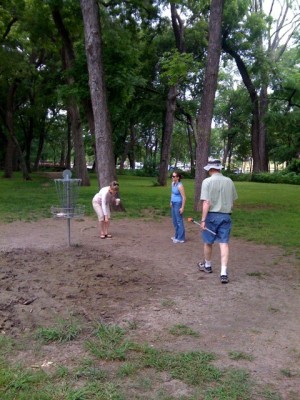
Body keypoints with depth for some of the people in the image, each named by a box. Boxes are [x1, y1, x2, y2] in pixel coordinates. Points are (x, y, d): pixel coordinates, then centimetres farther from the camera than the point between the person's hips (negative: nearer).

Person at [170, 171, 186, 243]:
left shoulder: (180, 186, -19)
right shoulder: (173, 183, 6)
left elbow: (184, 197, -19)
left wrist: (182, 207, -20)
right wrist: (171, 202, 20)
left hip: (178, 204, -9)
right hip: (173, 204, 9)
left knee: (179, 221, -2)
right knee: (174, 221, 17)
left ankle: (181, 238, 7)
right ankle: (177, 236, 30)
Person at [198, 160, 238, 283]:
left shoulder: (207, 181, -9)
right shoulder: (229, 181, 5)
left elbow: (206, 203, -15)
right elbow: (232, 201, 10)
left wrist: (203, 219, -13)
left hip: (212, 215, -3)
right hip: (226, 216, 3)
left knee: (208, 242, 15)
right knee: (224, 243, 1)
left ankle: (207, 265, 35)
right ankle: (224, 273, -6)